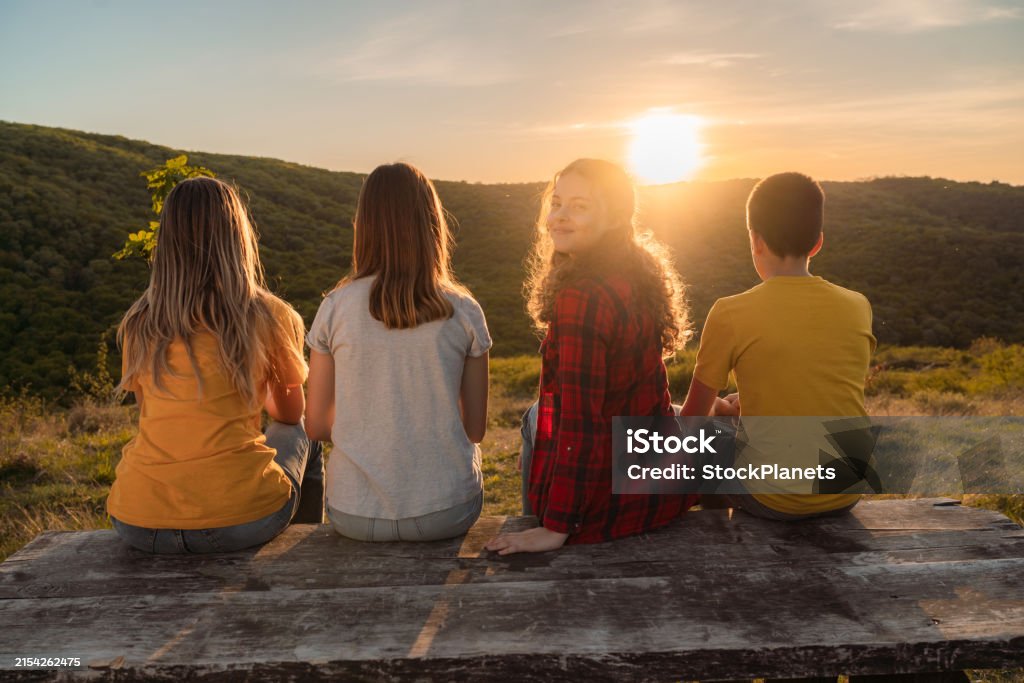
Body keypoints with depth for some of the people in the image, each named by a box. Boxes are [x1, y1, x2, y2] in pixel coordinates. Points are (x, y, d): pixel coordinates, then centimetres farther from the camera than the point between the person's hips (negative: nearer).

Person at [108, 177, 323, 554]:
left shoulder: (138, 324, 4)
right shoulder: (270, 317, -4)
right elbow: (290, 413, 13)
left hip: (138, 525, 4)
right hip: (239, 520, -3)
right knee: (301, 435, 25)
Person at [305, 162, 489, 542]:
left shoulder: (335, 308, -6)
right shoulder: (463, 312, -7)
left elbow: (317, 425, 1)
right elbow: (475, 429, 0)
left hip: (355, 517, 1)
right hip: (446, 513, -1)